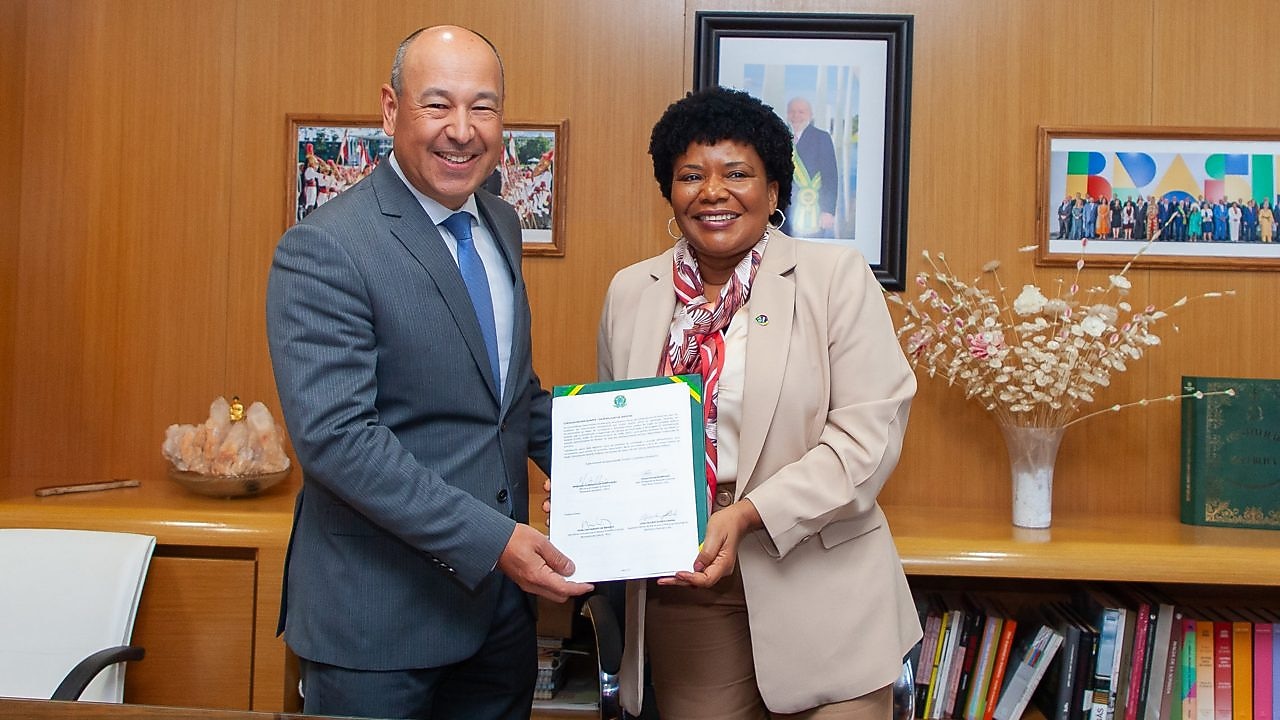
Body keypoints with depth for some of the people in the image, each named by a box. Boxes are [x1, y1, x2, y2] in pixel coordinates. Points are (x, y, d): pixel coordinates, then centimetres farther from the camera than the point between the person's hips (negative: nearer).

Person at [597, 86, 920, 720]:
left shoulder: (836, 276, -5)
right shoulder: (630, 293, 7)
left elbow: (869, 433, -11)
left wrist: (747, 515, -20)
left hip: (819, 598, -2)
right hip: (679, 591, 3)